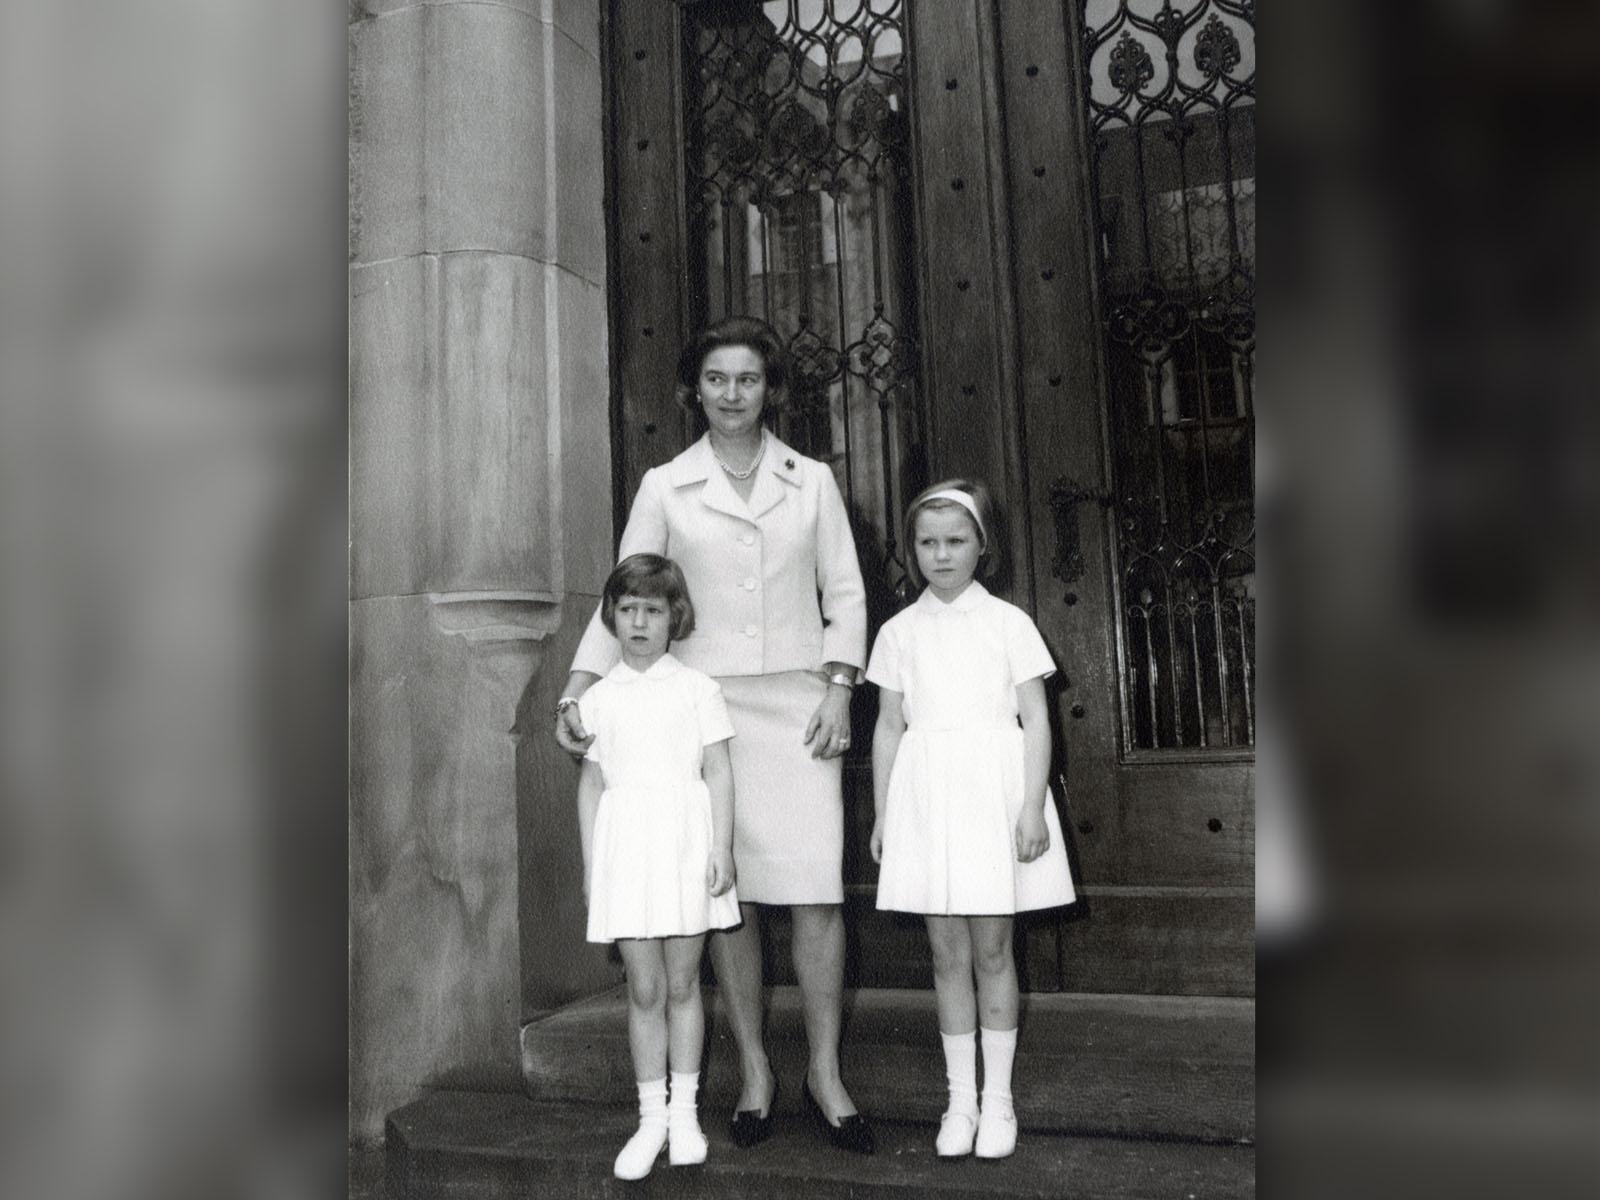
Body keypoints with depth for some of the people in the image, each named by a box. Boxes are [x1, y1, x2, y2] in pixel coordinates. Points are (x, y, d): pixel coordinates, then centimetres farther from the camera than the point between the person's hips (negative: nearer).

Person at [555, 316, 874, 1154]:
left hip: (797, 701, 0)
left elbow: (845, 593, 8)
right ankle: (753, 1069, 20)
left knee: (816, 891, -4)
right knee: (727, 894, 4)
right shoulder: (664, 487, 6)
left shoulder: (811, 481, 8)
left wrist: (838, 689, -3)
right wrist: (580, 689, -9)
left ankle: (825, 1073, 12)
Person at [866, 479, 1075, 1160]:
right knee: (947, 954, 8)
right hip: (926, 796, 2)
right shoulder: (899, 632, 6)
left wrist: (1033, 808, -8)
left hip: (994, 794, -2)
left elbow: (1035, 721, -1)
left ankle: (998, 1099, 19)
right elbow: (889, 727, 9)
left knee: (992, 951, 5)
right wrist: (881, 815, 8)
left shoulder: (1007, 623, 0)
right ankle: (960, 1098, 20)